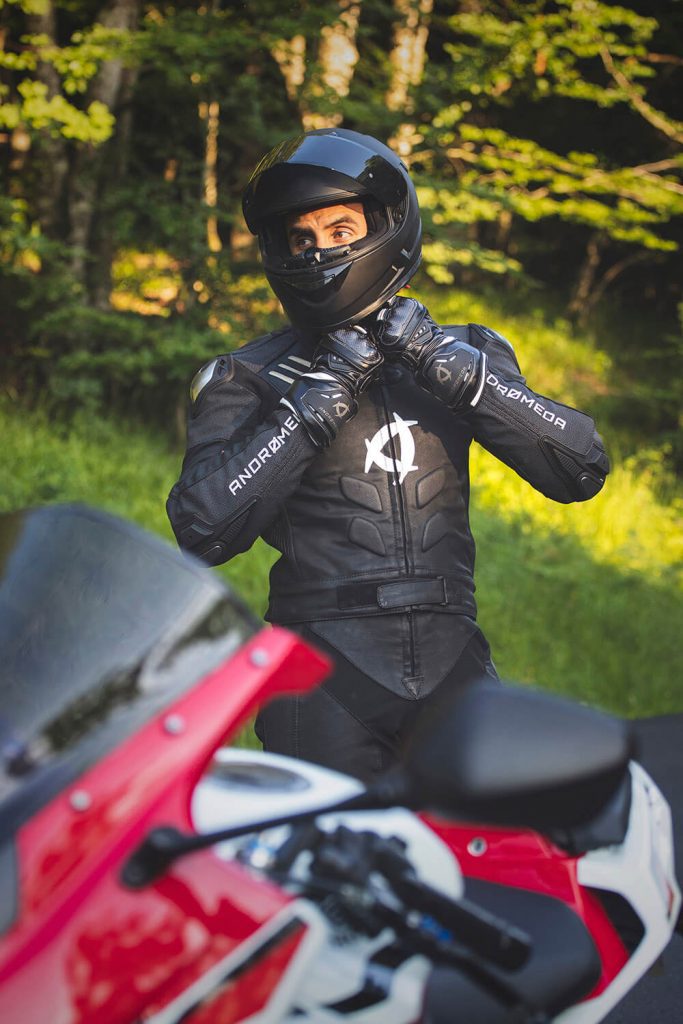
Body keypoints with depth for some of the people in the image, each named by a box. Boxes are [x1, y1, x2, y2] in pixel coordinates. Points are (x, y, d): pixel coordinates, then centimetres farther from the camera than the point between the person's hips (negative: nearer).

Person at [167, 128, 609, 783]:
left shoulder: (465, 354, 14)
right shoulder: (246, 379, 6)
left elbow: (582, 470, 3)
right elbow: (203, 530, -9)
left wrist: (453, 368, -6)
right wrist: (317, 403, -10)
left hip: (452, 662, 2)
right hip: (327, 674, -2)